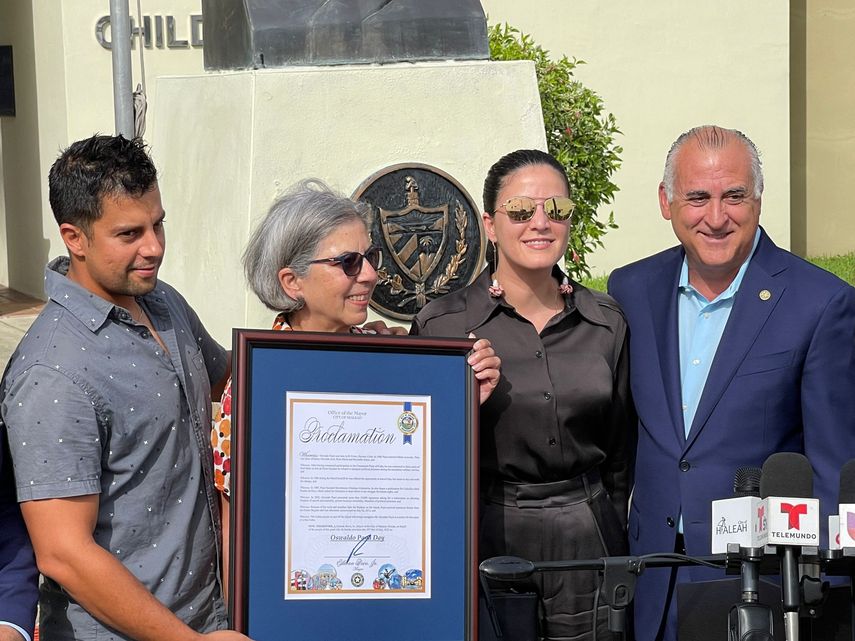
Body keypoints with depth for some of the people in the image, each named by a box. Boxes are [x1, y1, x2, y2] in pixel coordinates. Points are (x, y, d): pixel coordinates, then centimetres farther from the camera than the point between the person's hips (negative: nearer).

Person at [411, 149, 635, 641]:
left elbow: (619, 456, 13)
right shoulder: (443, 324, -4)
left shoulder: (607, 322, 6)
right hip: (487, 542, -2)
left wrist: (615, 547, 12)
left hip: (586, 543, 3)